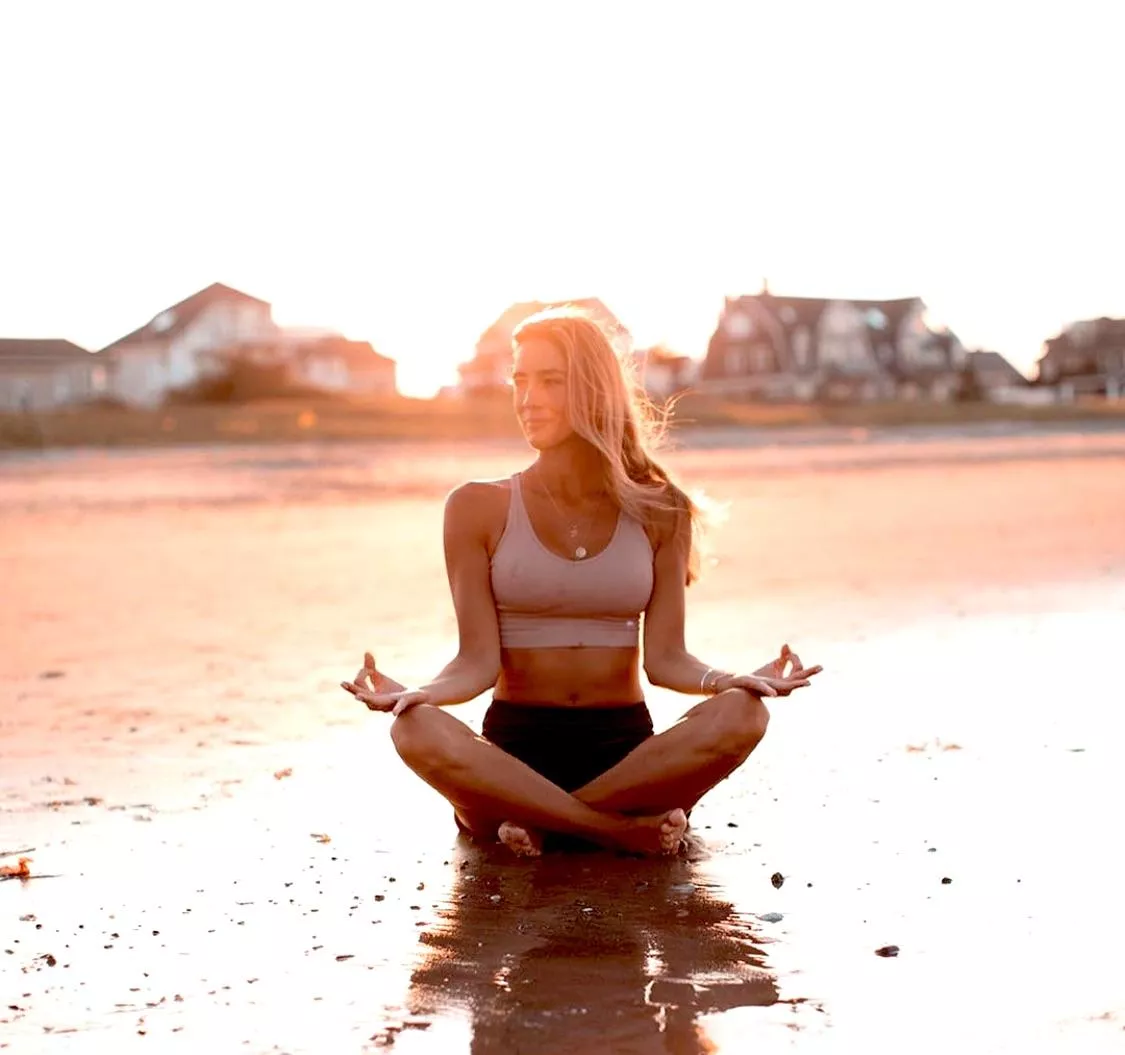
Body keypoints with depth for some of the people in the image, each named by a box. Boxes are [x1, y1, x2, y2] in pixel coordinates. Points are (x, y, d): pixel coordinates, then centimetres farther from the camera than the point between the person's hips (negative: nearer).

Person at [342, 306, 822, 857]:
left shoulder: (657, 512, 8)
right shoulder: (478, 508, 4)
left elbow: (665, 657, 1)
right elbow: (478, 661, -3)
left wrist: (738, 680, -19)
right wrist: (412, 693, -24)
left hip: (626, 751, 2)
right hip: (515, 749, -1)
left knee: (740, 715, -30)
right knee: (418, 730, -34)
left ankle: (539, 819, -20)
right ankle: (627, 829, -24)